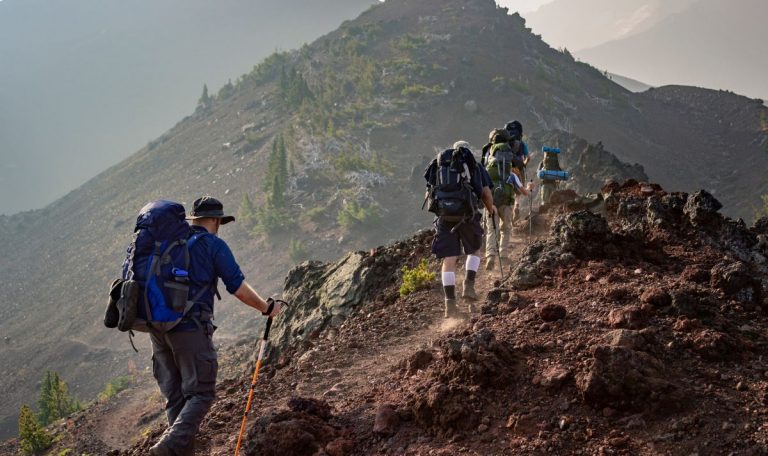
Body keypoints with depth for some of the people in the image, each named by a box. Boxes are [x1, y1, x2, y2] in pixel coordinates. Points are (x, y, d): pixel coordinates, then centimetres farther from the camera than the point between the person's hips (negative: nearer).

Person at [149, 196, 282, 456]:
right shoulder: (214, 245, -2)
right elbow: (238, 288, -4)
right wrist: (266, 308, 11)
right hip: (191, 328, -6)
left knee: (175, 396, 13)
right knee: (201, 393, 0)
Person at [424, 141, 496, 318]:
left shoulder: (439, 163, 19)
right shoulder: (474, 166, 15)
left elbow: (429, 193, 17)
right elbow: (486, 193, 8)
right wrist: (491, 208, 27)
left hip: (444, 215, 1)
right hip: (467, 214, -1)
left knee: (449, 260, 2)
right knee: (474, 250, 23)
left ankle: (450, 304, -4)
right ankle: (469, 286, 6)